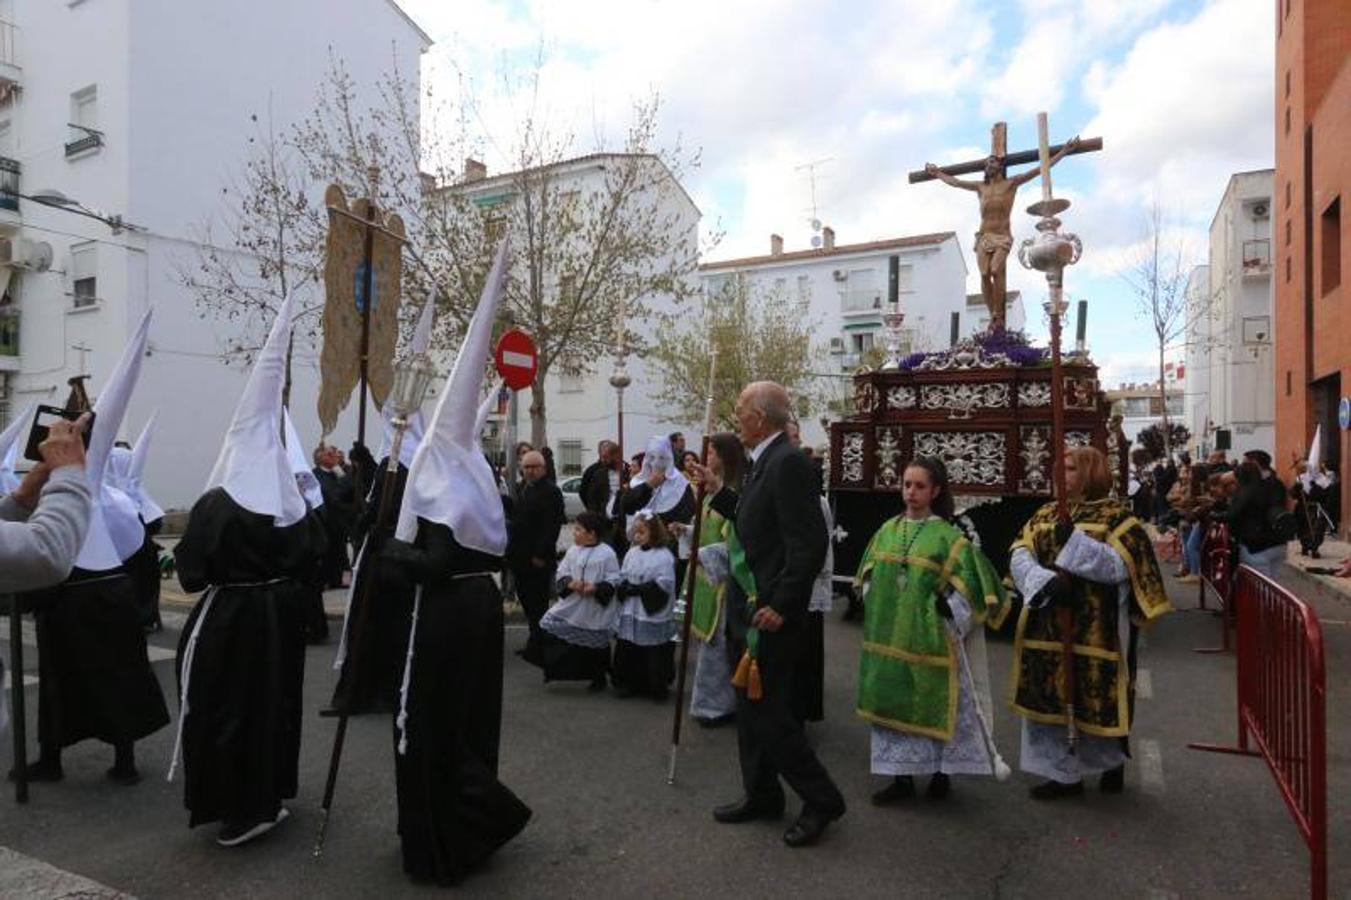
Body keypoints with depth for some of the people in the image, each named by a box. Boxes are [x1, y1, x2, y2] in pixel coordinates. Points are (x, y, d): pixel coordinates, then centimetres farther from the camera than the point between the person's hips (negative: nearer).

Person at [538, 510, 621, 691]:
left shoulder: (606, 554, -14)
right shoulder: (573, 551, 2)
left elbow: (614, 581, -13)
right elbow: (561, 573, 4)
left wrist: (596, 588, -25)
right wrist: (569, 582, -15)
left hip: (596, 610, -5)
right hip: (570, 605, 5)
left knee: (597, 646, 9)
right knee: (548, 628, 0)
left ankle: (599, 679, 31)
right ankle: (553, 671, 17)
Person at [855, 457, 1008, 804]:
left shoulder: (947, 536, -8)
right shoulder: (887, 531, 5)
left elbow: (970, 583, -8)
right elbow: (868, 576, 16)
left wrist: (946, 621, -9)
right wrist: (877, 614, 8)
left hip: (928, 641, -4)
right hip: (890, 638, 4)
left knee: (933, 704, 6)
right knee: (893, 705, 9)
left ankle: (940, 773, 25)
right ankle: (901, 777, 20)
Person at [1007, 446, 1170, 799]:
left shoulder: (1117, 516, -2)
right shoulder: (1045, 514, 9)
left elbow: (1120, 565, -15)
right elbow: (1019, 555, -2)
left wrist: (1074, 541, -25)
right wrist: (1045, 580, -20)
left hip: (1096, 629, -4)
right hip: (1049, 626, 4)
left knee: (1099, 700, 7)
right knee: (1051, 699, 7)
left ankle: (1112, 763, 33)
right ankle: (1063, 773, 21)